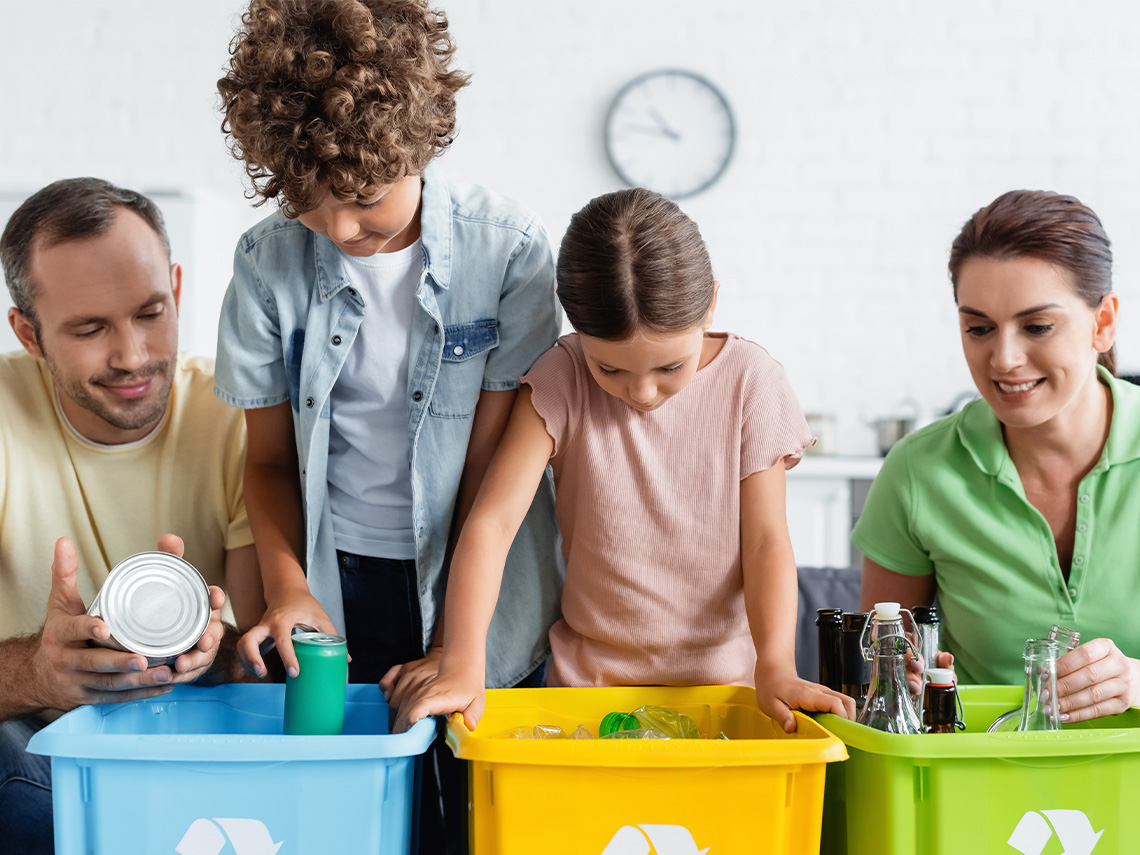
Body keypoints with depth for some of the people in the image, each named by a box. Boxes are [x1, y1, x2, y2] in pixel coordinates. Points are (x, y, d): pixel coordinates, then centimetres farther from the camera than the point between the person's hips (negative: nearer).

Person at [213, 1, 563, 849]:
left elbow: (492, 466, -9)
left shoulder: (510, 249, -11)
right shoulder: (268, 261, -4)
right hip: (340, 589, 2)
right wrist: (286, 585, -11)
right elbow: (271, 456, 5)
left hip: (475, 583, -1)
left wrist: (458, 640, -11)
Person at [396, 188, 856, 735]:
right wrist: (462, 664, -26)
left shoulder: (750, 380, -5)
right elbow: (492, 521, -14)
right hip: (588, 679, 0)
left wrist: (775, 667, -19)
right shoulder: (561, 382, -7)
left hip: (721, 675, 1)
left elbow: (766, 540, -4)